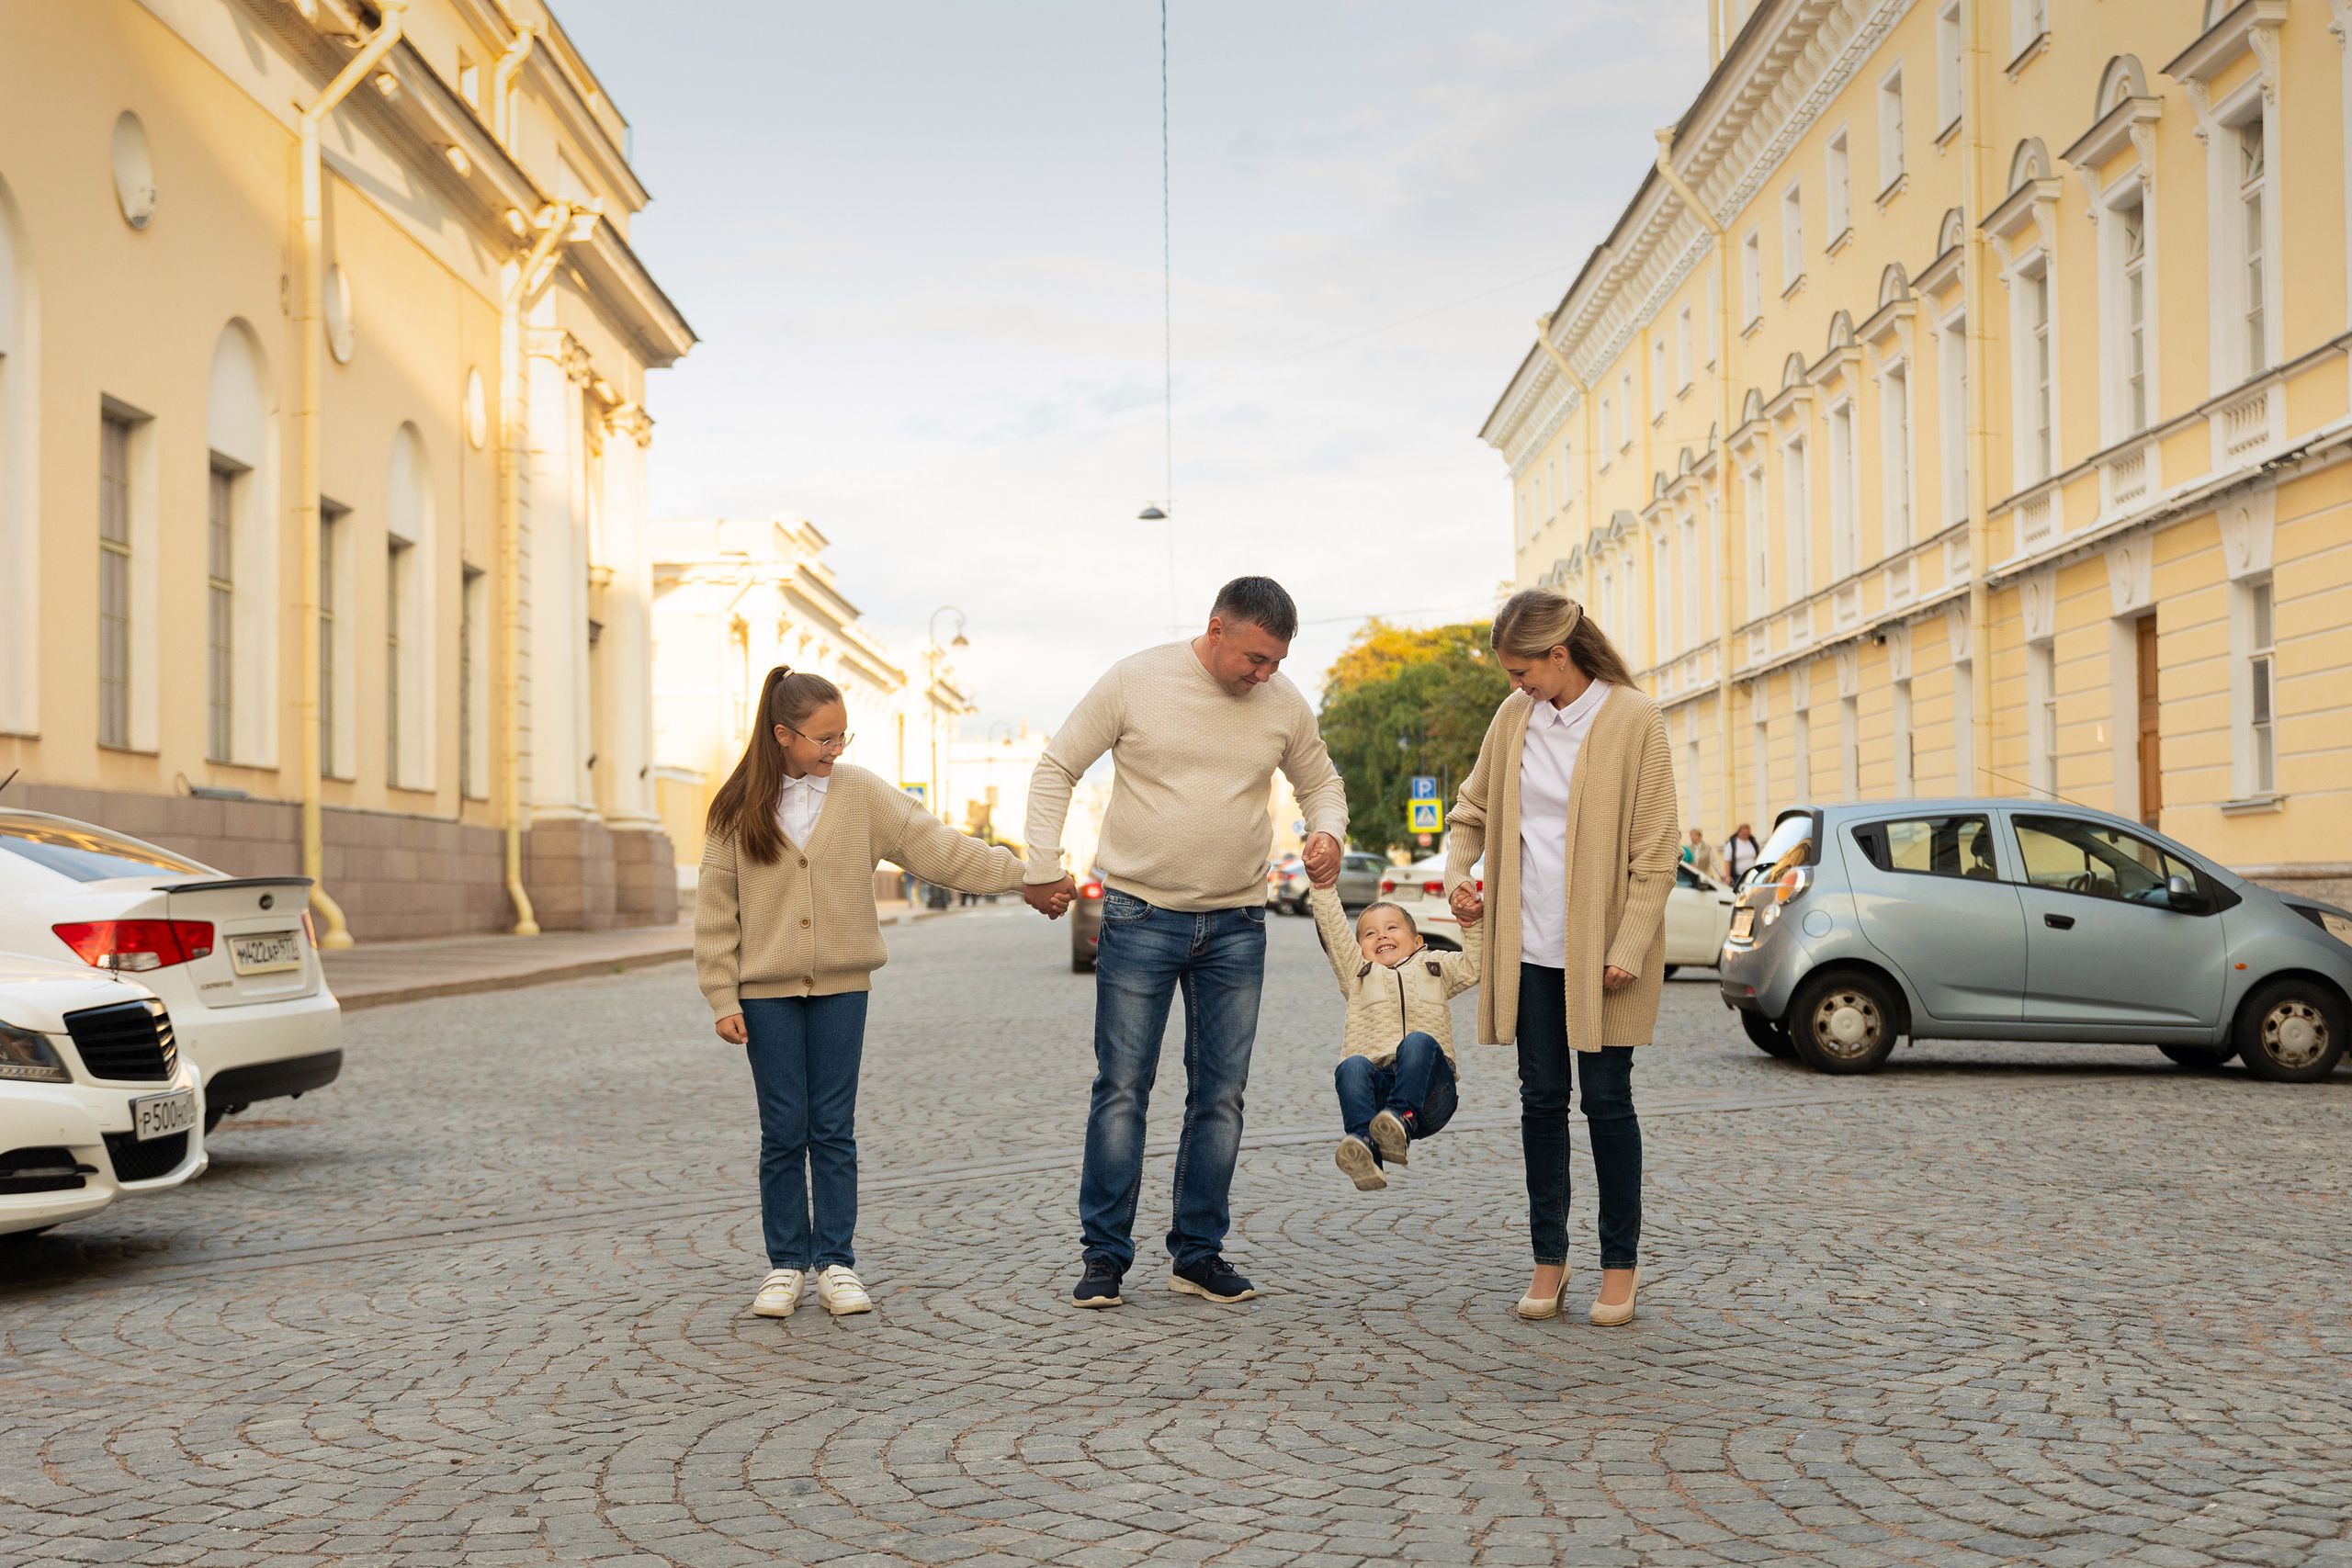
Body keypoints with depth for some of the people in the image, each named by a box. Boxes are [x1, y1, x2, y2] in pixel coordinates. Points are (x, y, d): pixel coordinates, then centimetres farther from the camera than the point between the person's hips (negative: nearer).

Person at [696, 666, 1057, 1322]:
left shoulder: (862, 794, 0)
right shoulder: (738, 808, -2)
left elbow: (936, 847, -2)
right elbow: (715, 910, 0)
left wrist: (1022, 876, -9)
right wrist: (723, 1000, -4)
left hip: (841, 986, 1)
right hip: (767, 991, -1)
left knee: (835, 1129, 5)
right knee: (783, 1132, 4)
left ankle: (834, 1261, 15)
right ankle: (786, 1263, 16)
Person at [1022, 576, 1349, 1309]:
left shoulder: (1284, 702, 3)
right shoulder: (1134, 681, -7)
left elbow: (1320, 781, 18)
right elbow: (1057, 768, 1)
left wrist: (1328, 832, -4)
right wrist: (1043, 864, -7)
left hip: (1237, 926, 3)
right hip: (1140, 918, -3)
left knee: (1220, 1095, 6)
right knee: (1122, 1088, -2)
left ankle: (1199, 1253, 17)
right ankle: (1104, 1255, 6)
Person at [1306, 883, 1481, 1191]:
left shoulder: (1434, 968, 31)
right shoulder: (1358, 974, 31)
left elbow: (1475, 967, 17)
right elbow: (1334, 931, 20)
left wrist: (1471, 925, 4)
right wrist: (1323, 888, 9)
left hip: (1428, 1088, -1)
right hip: (1377, 1084, 1)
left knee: (1418, 1041, -32)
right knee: (1351, 1066, -33)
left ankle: (1402, 1118, -54)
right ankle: (1364, 1150, -54)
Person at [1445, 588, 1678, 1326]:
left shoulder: (1633, 719, -8)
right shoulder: (1514, 716, 6)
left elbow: (1656, 849, -9)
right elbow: (1474, 804, 21)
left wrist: (1627, 949, -14)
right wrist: (1457, 870, 2)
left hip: (1600, 948, -4)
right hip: (1530, 943, 4)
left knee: (1607, 1098, 1)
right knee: (1542, 1098, 8)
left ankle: (1621, 1263, 15)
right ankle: (1549, 1257, 18)